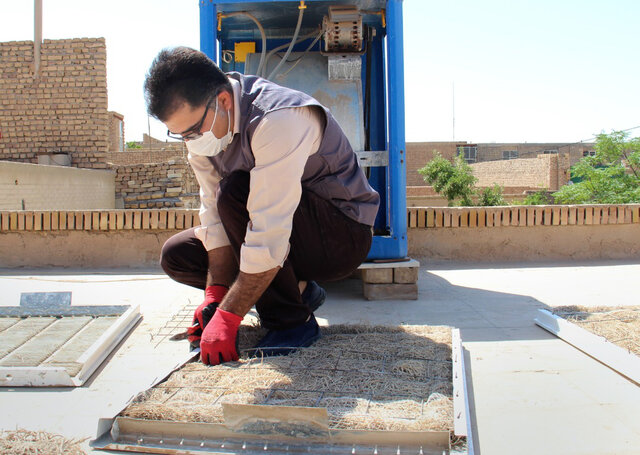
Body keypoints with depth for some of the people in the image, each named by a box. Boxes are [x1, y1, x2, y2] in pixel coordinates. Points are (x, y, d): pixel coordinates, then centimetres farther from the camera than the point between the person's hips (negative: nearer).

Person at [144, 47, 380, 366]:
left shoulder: (279, 118, -31)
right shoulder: (200, 122, -5)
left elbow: (271, 235, -35)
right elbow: (215, 213, -6)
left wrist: (227, 317, -32)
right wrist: (214, 298, -15)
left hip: (344, 235, -8)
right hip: (274, 233, 8)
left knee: (237, 192, -31)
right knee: (177, 255, 0)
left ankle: (291, 319, -18)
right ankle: (295, 289, 3)